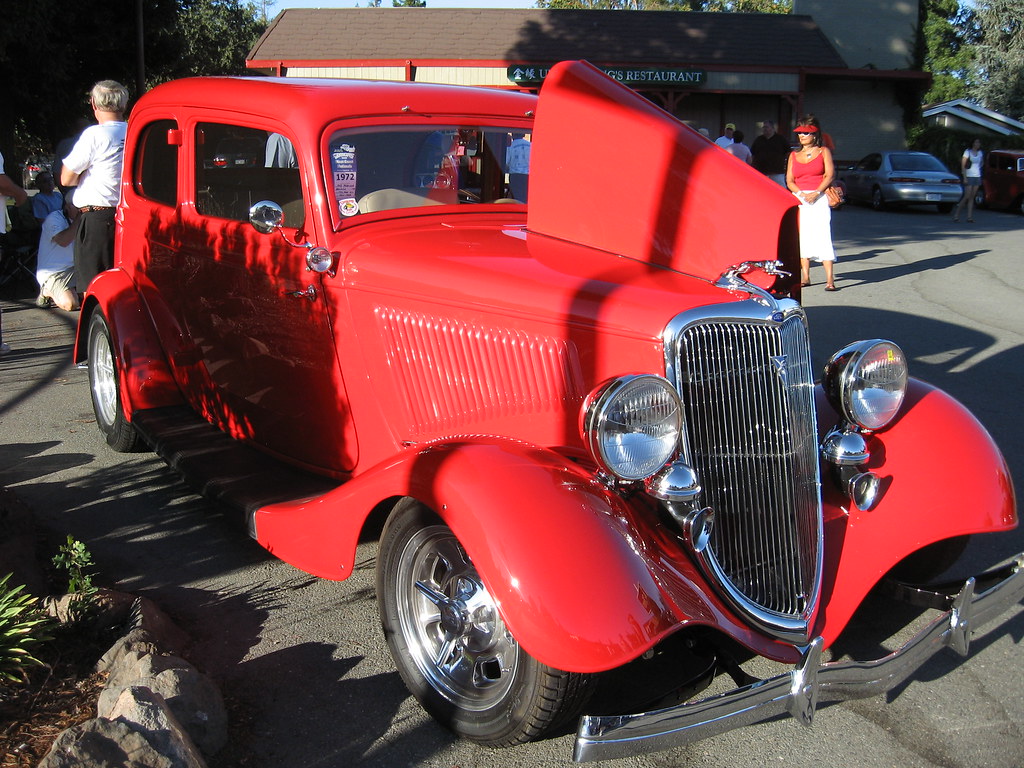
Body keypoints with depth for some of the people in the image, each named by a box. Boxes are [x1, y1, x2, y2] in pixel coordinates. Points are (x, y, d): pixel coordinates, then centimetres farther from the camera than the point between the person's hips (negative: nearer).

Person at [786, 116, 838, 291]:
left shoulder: (823, 152, 8)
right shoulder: (793, 155, 16)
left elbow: (830, 174, -2)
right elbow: (789, 180, 9)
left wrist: (816, 193, -15)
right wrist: (801, 194, -10)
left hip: (819, 199, -4)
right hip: (799, 199, 4)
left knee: (822, 236, -14)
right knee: (801, 237, 1)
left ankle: (830, 279, -18)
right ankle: (805, 277, 7)